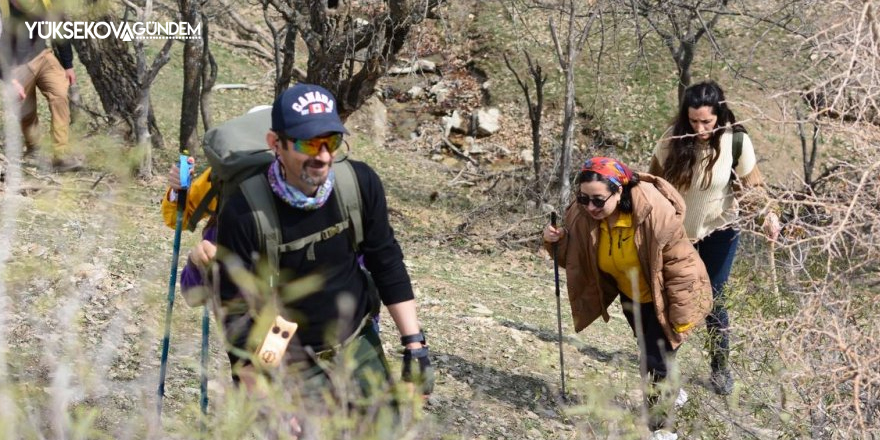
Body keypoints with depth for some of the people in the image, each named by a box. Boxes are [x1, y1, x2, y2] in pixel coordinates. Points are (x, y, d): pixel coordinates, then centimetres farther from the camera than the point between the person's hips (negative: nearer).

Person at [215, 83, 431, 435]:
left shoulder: (360, 183, -13)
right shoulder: (244, 211, -23)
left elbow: (387, 264, 1)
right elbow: (236, 313, -16)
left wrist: (415, 345, 0)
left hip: (360, 347, 4)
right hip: (291, 363, -3)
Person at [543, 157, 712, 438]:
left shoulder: (654, 211, -37)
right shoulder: (582, 216, -22)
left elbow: (679, 264, -27)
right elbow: (576, 257, -5)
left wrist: (680, 316, -22)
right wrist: (557, 242, -27)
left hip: (664, 298, -6)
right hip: (632, 297, 6)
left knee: (655, 359, -5)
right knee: (650, 349, 26)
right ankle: (670, 391, 55)